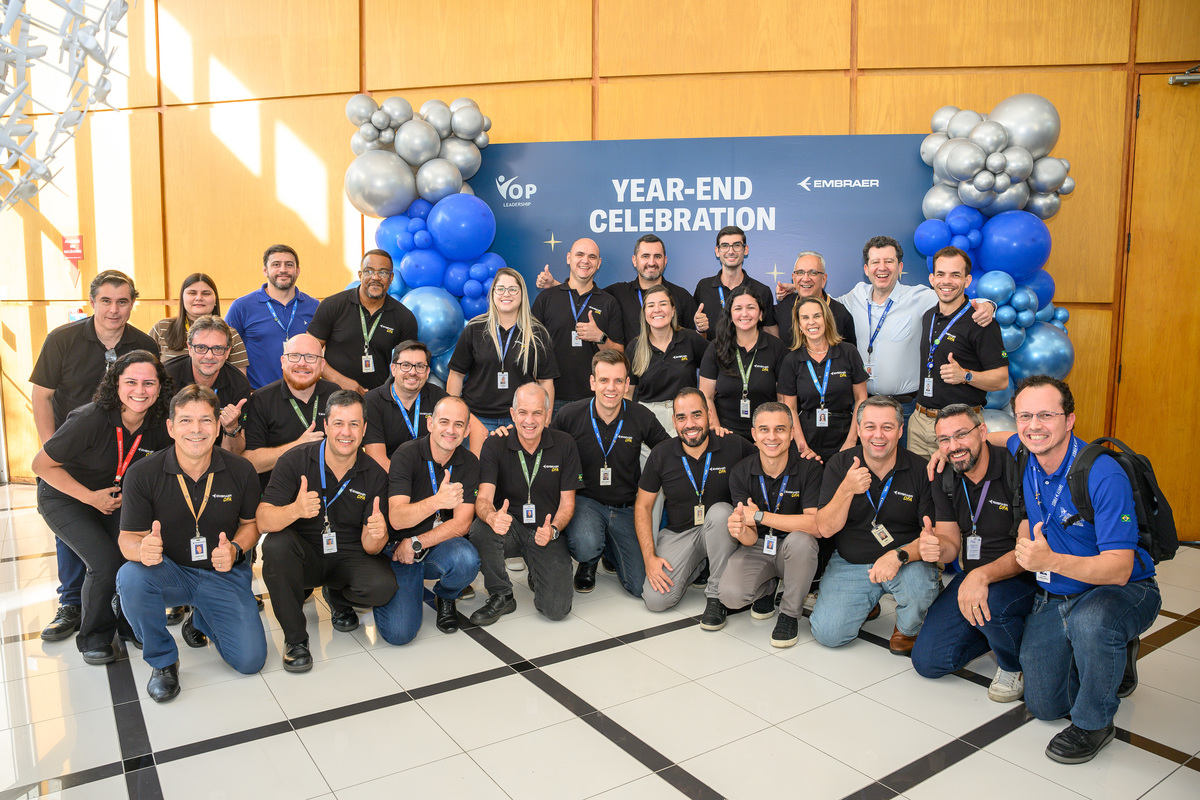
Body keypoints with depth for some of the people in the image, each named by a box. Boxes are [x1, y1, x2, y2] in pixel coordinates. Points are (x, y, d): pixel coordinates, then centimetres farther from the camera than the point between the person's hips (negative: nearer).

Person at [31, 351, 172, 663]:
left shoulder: (159, 424, -15)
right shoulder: (89, 419, -29)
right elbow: (42, 465, -18)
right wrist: (91, 497, -21)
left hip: (117, 495, 4)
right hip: (64, 497, -4)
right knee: (106, 562, -21)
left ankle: (130, 624, 14)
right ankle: (94, 637, 6)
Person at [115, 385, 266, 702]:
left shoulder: (240, 470, -10)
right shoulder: (142, 474, -13)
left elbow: (251, 523, 5)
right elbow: (128, 537, -7)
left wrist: (235, 549, -17)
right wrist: (142, 549, -32)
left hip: (223, 574, 1)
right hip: (168, 572, 0)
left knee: (250, 660, -11)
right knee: (130, 577, -36)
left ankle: (201, 619, 24)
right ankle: (163, 661, -7)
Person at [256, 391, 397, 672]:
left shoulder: (375, 475, -7)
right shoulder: (295, 461, -12)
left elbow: (368, 545, -7)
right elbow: (263, 520, -20)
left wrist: (376, 536, -33)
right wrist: (295, 510, -43)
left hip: (348, 555, 1)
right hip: (303, 555, -1)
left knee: (383, 586, -28)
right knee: (276, 544, -33)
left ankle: (338, 597, 12)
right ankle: (295, 638, -12)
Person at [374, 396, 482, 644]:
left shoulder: (469, 463, -3)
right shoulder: (407, 454, -13)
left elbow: (462, 523, -8)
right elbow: (397, 518, -22)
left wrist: (416, 544, -17)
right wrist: (437, 501, -39)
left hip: (440, 546, 2)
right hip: (399, 551, -2)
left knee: (466, 560, -34)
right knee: (399, 632, -19)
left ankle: (445, 598, 3)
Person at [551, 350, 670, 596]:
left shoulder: (642, 418, -6)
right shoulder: (570, 415, -10)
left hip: (626, 508, 2)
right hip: (584, 500, -2)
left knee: (642, 586, -7)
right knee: (586, 545, -35)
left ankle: (609, 548, 29)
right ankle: (588, 563, 9)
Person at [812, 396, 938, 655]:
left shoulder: (920, 470, -10)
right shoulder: (839, 465, -5)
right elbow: (825, 529, -11)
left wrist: (899, 556, -32)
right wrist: (847, 490, -28)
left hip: (907, 561, -1)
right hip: (849, 563, 2)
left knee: (920, 587, -35)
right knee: (827, 633, -13)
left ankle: (907, 628, 3)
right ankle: (868, 600, 22)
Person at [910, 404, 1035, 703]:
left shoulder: (1017, 469, -21)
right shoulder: (944, 480, -1)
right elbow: (951, 542, 1)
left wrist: (983, 575, -38)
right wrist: (935, 548, -25)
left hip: (1022, 577, -5)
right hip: (972, 576, 5)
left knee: (990, 603, -39)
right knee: (927, 661, -4)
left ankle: (1014, 665, -4)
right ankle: (997, 631, 22)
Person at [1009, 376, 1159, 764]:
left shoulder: (1103, 475, -26)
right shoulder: (1019, 453, -9)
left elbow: (1118, 569, -31)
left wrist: (1051, 561, -48)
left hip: (1123, 591, -6)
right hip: (1051, 598, 6)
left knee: (1090, 620, -42)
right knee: (1044, 706, 8)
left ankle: (1094, 722, -13)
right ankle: (1113, 658, 37)